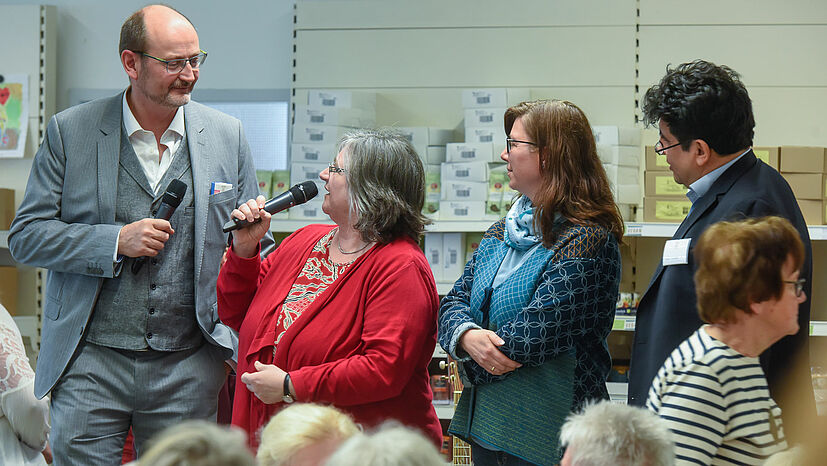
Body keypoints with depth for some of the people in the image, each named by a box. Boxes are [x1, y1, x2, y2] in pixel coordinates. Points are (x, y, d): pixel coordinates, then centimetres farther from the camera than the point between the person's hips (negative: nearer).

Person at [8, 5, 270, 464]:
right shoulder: (70, 131, 1)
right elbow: (25, 236, 0)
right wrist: (115, 241, -12)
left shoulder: (227, 136, 7)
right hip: (92, 361, -2)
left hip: (189, 367, 2)